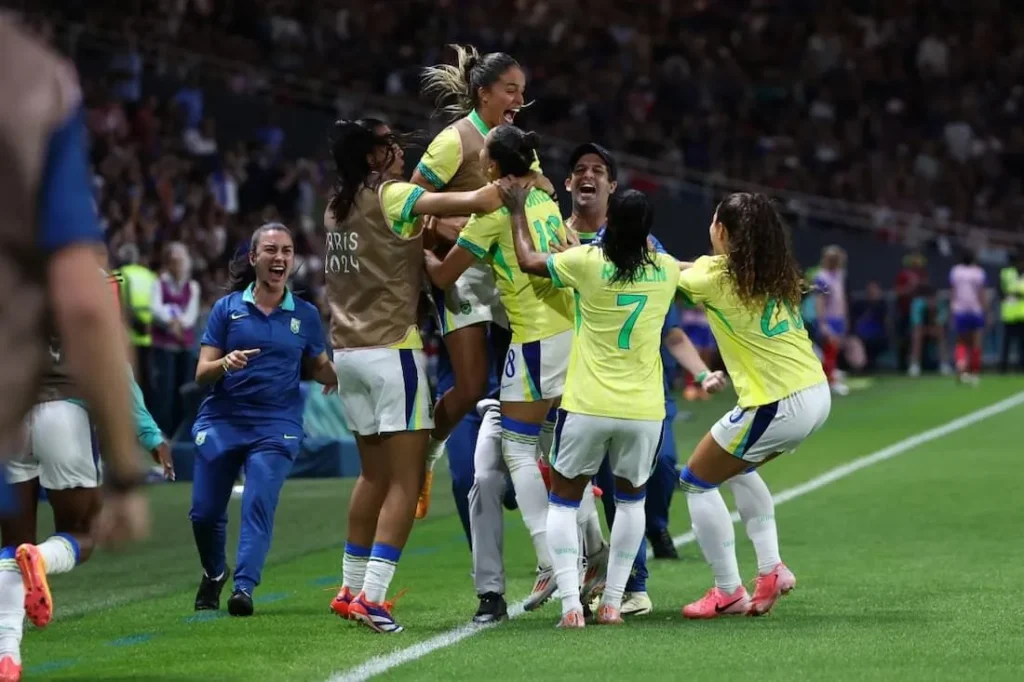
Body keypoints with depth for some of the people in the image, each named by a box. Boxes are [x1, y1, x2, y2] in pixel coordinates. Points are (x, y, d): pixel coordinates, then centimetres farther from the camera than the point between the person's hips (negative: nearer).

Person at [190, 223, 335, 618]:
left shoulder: (305, 315, 6)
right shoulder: (227, 308, 3)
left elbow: (319, 369, 17)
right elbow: (202, 374, 1)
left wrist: (338, 374, -6)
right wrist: (226, 363, -21)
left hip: (276, 426, -1)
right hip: (221, 421, 1)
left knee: (259, 505, -19)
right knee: (204, 511, 1)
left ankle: (244, 586, -21)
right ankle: (214, 574, 29)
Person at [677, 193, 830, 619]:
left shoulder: (717, 275, -10)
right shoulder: (777, 272, 9)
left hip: (776, 406, -8)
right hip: (817, 396, 8)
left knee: (698, 480, 10)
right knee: (737, 467, 30)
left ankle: (728, 592, 10)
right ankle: (771, 568, 21)